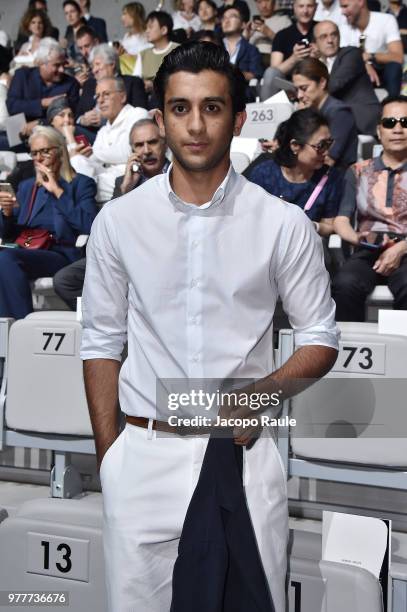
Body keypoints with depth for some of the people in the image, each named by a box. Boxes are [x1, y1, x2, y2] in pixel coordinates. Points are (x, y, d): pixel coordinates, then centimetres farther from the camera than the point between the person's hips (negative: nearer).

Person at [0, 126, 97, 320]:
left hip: (61, 255, -5)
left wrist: (58, 192, -6)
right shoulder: (26, 187, 26)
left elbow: (88, 225, -9)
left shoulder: (81, 184, 10)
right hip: (25, 253, 5)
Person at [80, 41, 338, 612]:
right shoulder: (118, 220, 1)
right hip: (143, 456, 1)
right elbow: (101, 343, 6)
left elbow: (320, 337, 5)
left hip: (244, 454, -1)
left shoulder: (284, 223, -2)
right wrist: (108, 458, 3)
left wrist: (265, 391, -14)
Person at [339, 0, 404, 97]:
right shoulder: (345, 27, -4)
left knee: (393, 66, -33)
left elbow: (398, 58, -24)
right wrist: (364, 63, -31)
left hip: (384, 72, -3)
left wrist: (369, 57, -35)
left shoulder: (386, 20, -15)